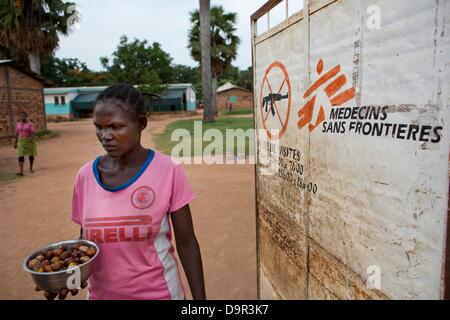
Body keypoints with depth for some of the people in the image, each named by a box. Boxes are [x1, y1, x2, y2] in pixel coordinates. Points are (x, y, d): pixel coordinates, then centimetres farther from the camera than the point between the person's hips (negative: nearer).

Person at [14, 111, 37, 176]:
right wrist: (15, 143, 11)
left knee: (31, 155, 11)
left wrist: (31, 138, -34)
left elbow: (33, 132, -15)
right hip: (21, 141, 2)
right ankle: (21, 171, -17)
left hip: (29, 141, -2)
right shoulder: (18, 124, 5)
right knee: (21, 156, -10)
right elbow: (17, 133, 11)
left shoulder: (30, 123, -6)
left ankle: (31, 168, 32)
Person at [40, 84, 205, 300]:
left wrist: (199, 298, -8)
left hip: (158, 292, -3)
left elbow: (186, 243, -11)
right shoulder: (86, 175, -7)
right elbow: (86, 236, 5)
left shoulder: (168, 172, -17)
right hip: (101, 293, 3)